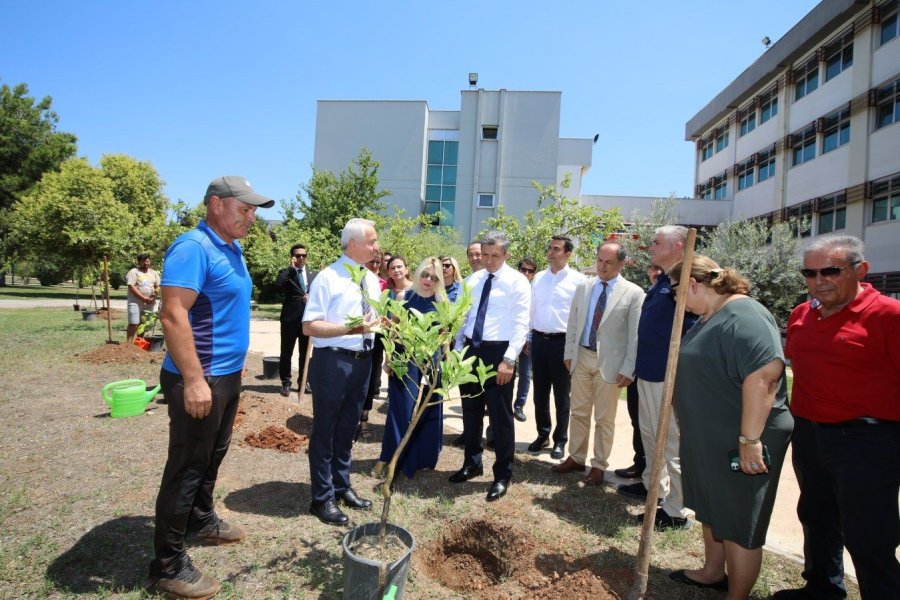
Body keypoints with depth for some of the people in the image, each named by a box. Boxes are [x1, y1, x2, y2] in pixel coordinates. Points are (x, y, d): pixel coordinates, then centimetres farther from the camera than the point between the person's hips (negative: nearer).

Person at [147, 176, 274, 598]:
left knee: (212, 456, 22)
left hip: (227, 375, 9)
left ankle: (201, 521, 42)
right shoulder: (193, 247, -20)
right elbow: (173, 316, -27)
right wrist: (194, 379, -28)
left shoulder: (231, 249, 10)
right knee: (187, 466, 2)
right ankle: (168, 565, 17)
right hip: (199, 380, -9)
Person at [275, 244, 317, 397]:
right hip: (290, 318, -3)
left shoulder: (315, 274, 12)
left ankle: (303, 382, 22)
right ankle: (286, 383, 15)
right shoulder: (286, 272, 2)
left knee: (305, 353, 11)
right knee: (286, 353, 3)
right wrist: (291, 267, -12)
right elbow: (278, 284, -18)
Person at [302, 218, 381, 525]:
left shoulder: (372, 280, 9)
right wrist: (350, 329, -28)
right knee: (325, 429, 8)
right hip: (332, 361, -7)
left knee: (348, 428, 20)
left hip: (362, 361, 7)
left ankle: (342, 486, 38)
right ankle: (322, 497, 24)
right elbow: (309, 326, -18)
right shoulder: (328, 278, -13)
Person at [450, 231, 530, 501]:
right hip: (470, 348, 6)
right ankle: (472, 463, 36)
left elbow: (521, 324, -12)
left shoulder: (517, 282, -7)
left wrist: (509, 360, -19)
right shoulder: (473, 280, 11)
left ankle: (502, 475, 19)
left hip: (498, 351, -6)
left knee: (500, 415, 2)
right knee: (470, 410, 17)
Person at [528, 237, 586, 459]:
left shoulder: (578, 280, -7)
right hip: (538, 339, 4)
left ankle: (560, 440, 23)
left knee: (561, 395, 8)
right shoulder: (538, 278, 7)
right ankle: (542, 434, 31)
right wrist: (527, 337, 12)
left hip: (562, 341, -4)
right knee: (540, 392, 14)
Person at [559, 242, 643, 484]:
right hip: (581, 357, 4)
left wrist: (628, 369, -10)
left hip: (609, 362, -4)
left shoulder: (633, 293, -8)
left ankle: (599, 465, 24)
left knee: (604, 418, 8)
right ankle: (576, 458, 30)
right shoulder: (583, 287, 5)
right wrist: (569, 353, 6)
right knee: (578, 412, 14)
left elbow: (635, 335, -8)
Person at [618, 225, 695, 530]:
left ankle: (676, 512, 15)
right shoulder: (662, 281, 12)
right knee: (650, 433, 23)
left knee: (672, 442, 2)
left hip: (668, 376, -10)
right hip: (648, 372, 10)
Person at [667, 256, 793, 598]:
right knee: (711, 510, 24)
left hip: (737, 445, -10)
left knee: (737, 524, 6)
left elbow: (763, 377, -32)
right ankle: (712, 572, 43)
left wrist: (750, 440, -30)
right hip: (709, 440, 10)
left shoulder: (743, 317, -23)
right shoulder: (709, 317, 10)